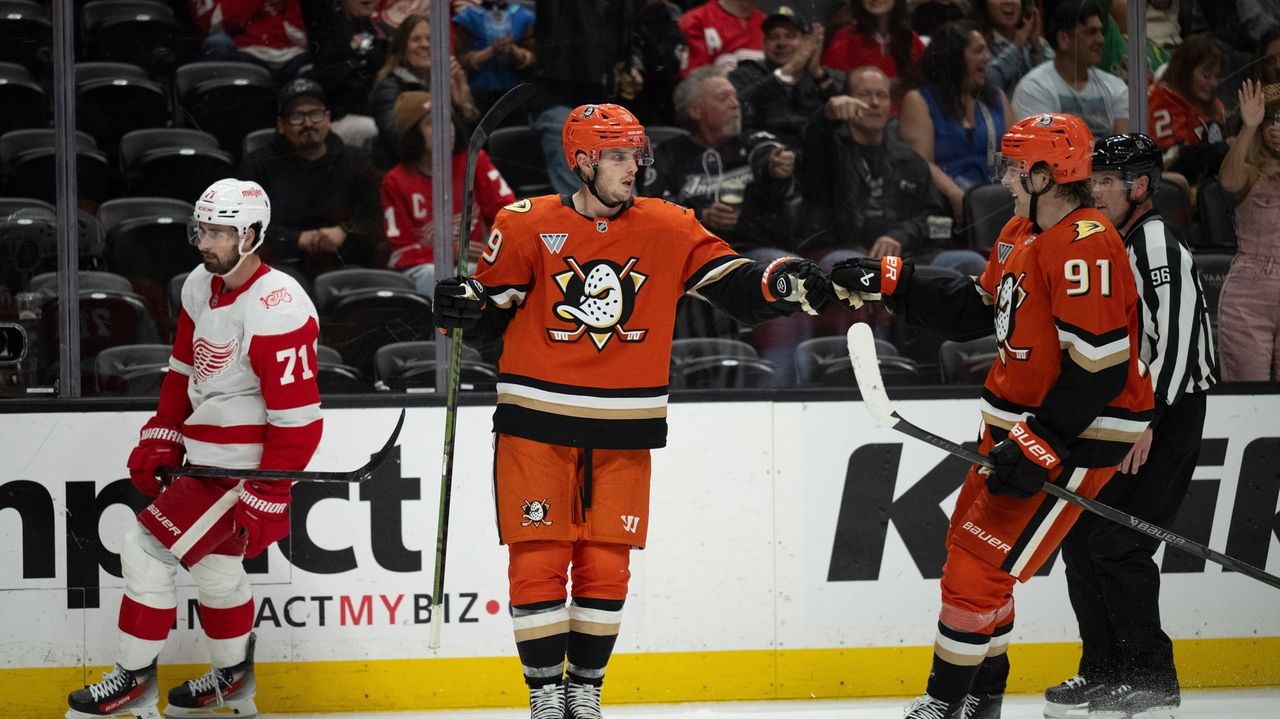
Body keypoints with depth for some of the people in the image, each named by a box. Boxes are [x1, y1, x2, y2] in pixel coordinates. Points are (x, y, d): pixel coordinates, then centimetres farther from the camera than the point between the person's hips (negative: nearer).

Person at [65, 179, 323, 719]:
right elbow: (184, 371, 18)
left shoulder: (276, 310, -24)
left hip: (244, 468, -9)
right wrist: (160, 441, 11)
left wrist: (266, 498, -22)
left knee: (149, 548, -10)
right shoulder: (202, 288, 4)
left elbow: (298, 418, -23)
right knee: (213, 563, 20)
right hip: (208, 457, 9)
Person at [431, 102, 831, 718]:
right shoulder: (527, 227, -3)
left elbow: (735, 285, 0)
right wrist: (465, 307, -16)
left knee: (606, 567, 5)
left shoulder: (668, 229, 2)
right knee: (538, 560, -3)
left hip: (623, 434, 2)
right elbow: (493, 320, 5)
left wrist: (785, 284, -19)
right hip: (537, 422, -2)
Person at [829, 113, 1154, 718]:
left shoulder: (1086, 246, -23)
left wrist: (1040, 445, -27)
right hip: (1018, 421, 11)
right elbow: (976, 311, 20)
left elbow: (1100, 365, -27)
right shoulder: (1021, 234, 10)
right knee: (968, 547, 19)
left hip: (1076, 436, -11)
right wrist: (890, 283, 12)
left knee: (980, 564, -10)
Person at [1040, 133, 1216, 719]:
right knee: (1080, 534, 8)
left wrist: (1146, 422, -25)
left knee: (1116, 543, -13)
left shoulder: (1157, 243, -15)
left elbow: (1176, 338, -23)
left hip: (1169, 415, -10)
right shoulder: (1108, 246, 16)